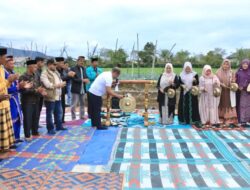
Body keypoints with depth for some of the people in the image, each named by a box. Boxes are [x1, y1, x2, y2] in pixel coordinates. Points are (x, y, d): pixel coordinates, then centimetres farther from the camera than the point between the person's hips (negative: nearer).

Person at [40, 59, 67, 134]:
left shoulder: (56, 73, 16)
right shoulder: (44, 74, -11)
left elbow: (60, 81, 19)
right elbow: (48, 85, -19)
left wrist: (62, 84, -4)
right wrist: (58, 85, -14)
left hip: (58, 96, 8)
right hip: (50, 97, -8)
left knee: (59, 112, 15)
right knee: (49, 114, 2)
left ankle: (59, 126, 28)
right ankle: (50, 129, 11)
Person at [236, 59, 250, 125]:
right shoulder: (239, 72, 5)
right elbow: (236, 81, 5)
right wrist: (239, 87, -12)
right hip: (241, 91, 0)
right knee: (242, 105, 1)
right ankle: (242, 120, 4)